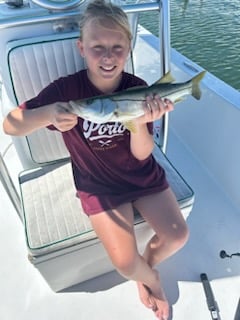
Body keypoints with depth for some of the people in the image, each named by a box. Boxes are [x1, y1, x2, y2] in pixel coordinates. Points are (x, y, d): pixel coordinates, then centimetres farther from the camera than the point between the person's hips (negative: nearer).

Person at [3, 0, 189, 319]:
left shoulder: (138, 88, -12)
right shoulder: (66, 89, -18)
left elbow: (142, 154, -12)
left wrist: (140, 122, -33)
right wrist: (48, 113, -40)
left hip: (143, 175, 3)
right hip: (99, 186, -2)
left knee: (178, 236, -4)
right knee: (127, 265, -10)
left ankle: (146, 267, 31)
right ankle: (151, 279, 30)